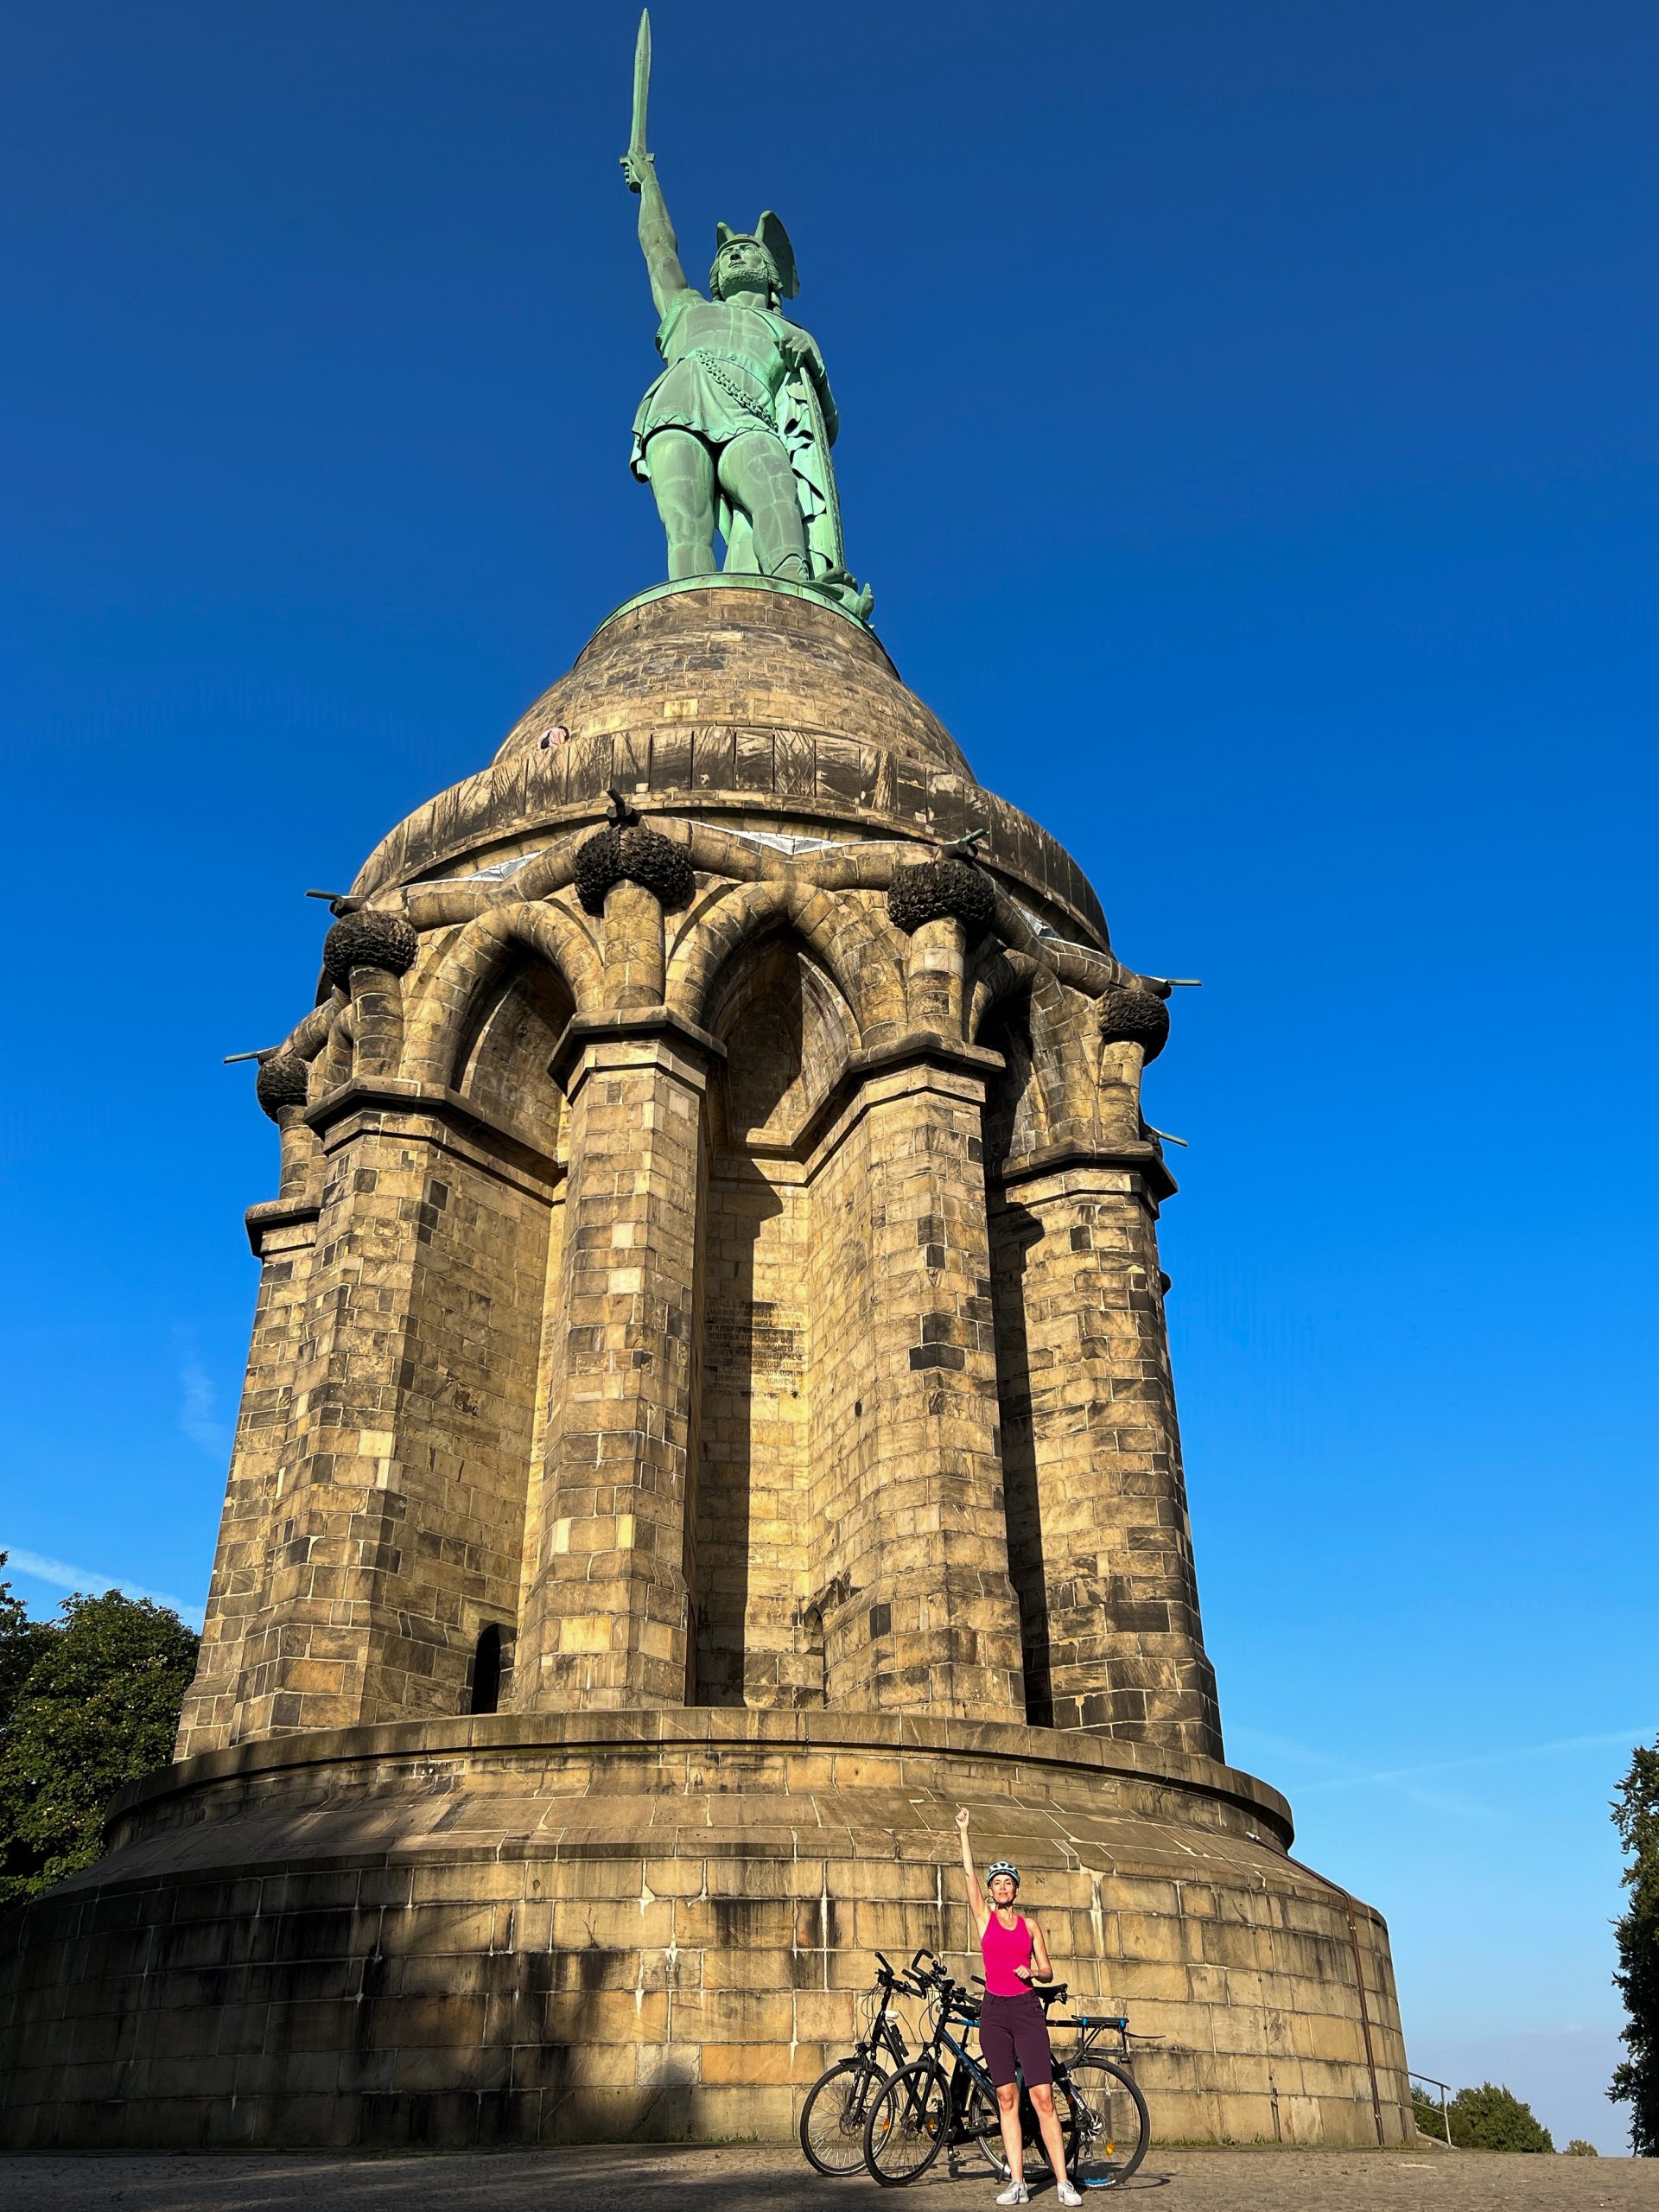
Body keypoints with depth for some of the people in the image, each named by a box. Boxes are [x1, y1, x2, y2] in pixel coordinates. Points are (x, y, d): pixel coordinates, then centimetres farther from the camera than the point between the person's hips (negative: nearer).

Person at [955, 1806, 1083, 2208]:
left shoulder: (1029, 1925, 10)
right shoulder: (984, 1917, 8)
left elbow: (1048, 1971, 11)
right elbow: (969, 1874, 1)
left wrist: (1033, 1971, -11)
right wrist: (963, 1831, -1)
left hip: (1027, 2010, 0)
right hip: (994, 2011, 0)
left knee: (1042, 2097, -7)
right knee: (1006, 2097, 0)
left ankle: (1063, 2182, -5)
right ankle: (1017, 2183, 4)